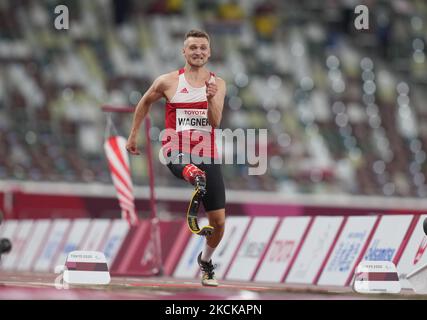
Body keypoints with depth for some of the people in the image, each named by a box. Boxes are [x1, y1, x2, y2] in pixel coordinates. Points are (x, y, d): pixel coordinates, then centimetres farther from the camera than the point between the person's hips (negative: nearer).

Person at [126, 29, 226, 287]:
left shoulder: (217, 83, 5)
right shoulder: (168, 82, 2)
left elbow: (215, 122, -7)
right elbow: (145, 102, 20)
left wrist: (211, 99, -25)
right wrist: (134, 135, 22)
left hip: (207, 154, 2)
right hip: (177, 152, -2)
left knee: (218, 221, 4)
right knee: (190, 169, -43)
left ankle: (206, 260, 27)